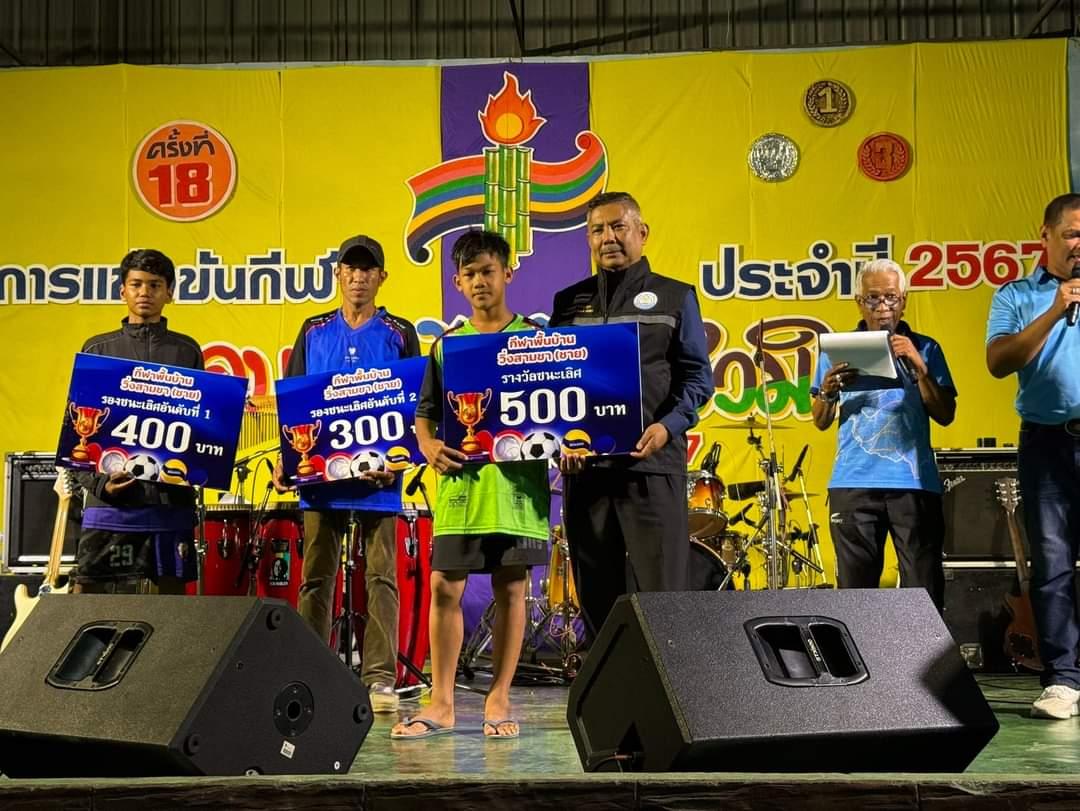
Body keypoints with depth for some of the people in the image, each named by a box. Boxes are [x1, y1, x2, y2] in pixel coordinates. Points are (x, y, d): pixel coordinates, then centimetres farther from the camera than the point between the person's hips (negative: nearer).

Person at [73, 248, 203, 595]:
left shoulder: (187, 351, 12)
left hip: (170, 501, 1)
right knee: (89, 595, -1)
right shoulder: (98, 349, 10)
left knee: (169, 594, 3)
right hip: (109, 502, 0)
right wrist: (98, 482, -8)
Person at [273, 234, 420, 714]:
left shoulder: (399, 334, 6)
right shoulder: (313, 332, 13)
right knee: (316, 576, 5)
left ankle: (380, 678, 2)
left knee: (381, 576, -1)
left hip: (378, 476, -2)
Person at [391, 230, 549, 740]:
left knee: (510, 588, 4)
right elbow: (424, 415, 15)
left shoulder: (535, 337, 6)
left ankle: (498, 701, 13)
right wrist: (430, 448, -5)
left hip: (517, 480, -2)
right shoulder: (446, 345, 13)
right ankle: (441, 704, 8)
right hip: (461, 480, 2)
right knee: (445, 587, -1)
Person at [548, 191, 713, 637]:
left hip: (653, 463, -3)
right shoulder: (569, 302, 17)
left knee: (660, 590, -5)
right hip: (583, 463, 3)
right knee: (597, 597, 7)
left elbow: (698, 377, 3)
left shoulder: (675, 298, 9)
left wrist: (668, 425, -14)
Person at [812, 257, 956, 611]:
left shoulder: (924, 349, 9)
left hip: (915, 481, 0)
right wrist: (828, 391, -9)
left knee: (924, 590, -4)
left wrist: (919, 368, -10)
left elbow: (946, 416, 2)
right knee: (855, 588, 0)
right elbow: (821, 423, 12)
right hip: (854, 483, 1)